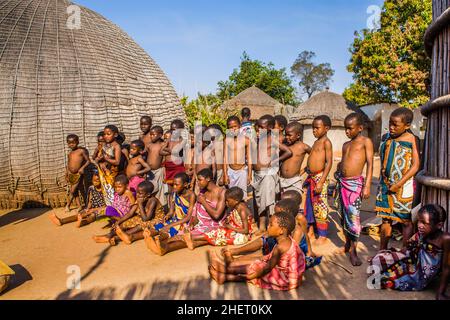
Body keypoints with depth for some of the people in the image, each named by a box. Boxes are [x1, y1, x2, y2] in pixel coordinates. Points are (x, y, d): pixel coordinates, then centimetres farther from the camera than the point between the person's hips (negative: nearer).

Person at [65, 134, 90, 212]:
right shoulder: (70, 153, 10)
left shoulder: (81, 151, -5)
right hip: (71, 174, 5)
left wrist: (83, 168, -18)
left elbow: (88, 161, -4)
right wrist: (66, 175, 16)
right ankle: (79, 206, 14)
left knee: (72, 191, -2)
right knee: (75, 191, 7)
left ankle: (68, 205, 15)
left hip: (78, 174, -5)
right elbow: (68, 164, 18)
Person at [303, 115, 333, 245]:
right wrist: (309, 176, 16)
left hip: (320, 177, -8)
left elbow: (329, 163, -16)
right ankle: (311, 230, 27)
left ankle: (323, 235, 10)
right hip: (311, 177, 8)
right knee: (309, 204, 14)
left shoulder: (326, 142, -9)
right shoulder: (316, 142, 15)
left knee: (320, 207, -1)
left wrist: (321, 182, -20)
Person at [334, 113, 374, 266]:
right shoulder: (346, 144, 18)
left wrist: (367, 186, -14)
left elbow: (370, 164, -6)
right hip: (342, 183, 6)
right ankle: (347, 243, 25)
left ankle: (353, 250, 1)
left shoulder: (366, 142, 0)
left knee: (353, 215, -9)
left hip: (355, 183, -6)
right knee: (343, 214, 10)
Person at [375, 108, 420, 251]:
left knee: (406, 221, 5)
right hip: (385, 186, 5)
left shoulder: (411, 139, -9)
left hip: (403, 187, -5)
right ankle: (382, 251, 22)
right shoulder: (386, 137, 5)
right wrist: (382, 182, 12)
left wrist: (399, 184, -16)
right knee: (386, 219, 12)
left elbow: (416, 165, -12)